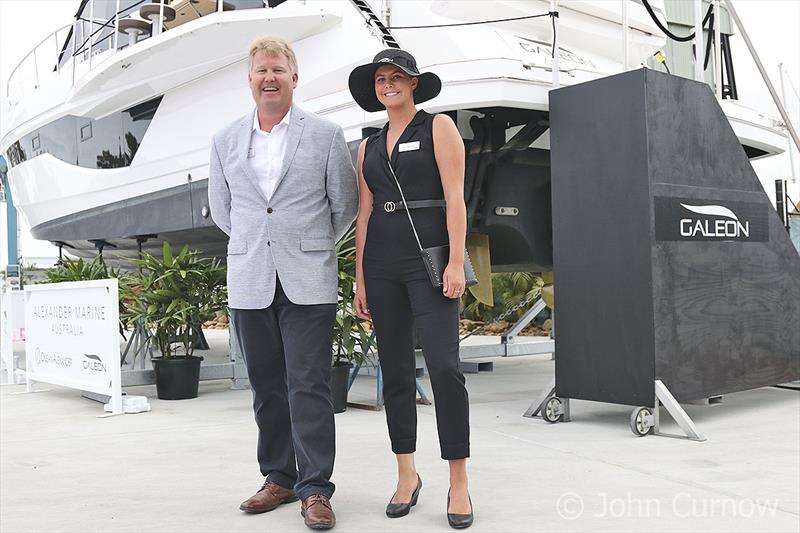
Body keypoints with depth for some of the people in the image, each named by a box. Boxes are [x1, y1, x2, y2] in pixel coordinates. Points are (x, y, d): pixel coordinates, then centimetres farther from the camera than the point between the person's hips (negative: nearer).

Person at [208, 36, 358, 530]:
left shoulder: (326, 134, 1)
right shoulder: (226, 140, 10)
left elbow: (345, 205, 7)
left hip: (308, 282, -3)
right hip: (250, 282, 4)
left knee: (309, 386, -5)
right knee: (267, 386, 10)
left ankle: (315, 489, 3)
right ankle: (279, 478, 22)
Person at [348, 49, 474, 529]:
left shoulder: (438, 127, 2)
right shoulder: (369, 147, 17)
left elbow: (455, 198, -6)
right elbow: (364, 215, 15)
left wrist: (456, 263, -15)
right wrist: (360, 281, 10)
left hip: (429, 258, -5)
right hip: (381, 264, 5)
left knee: (444, 367, -13)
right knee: (395, 371, 6)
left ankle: (459, 484, -3)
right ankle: (407, 476, 17)